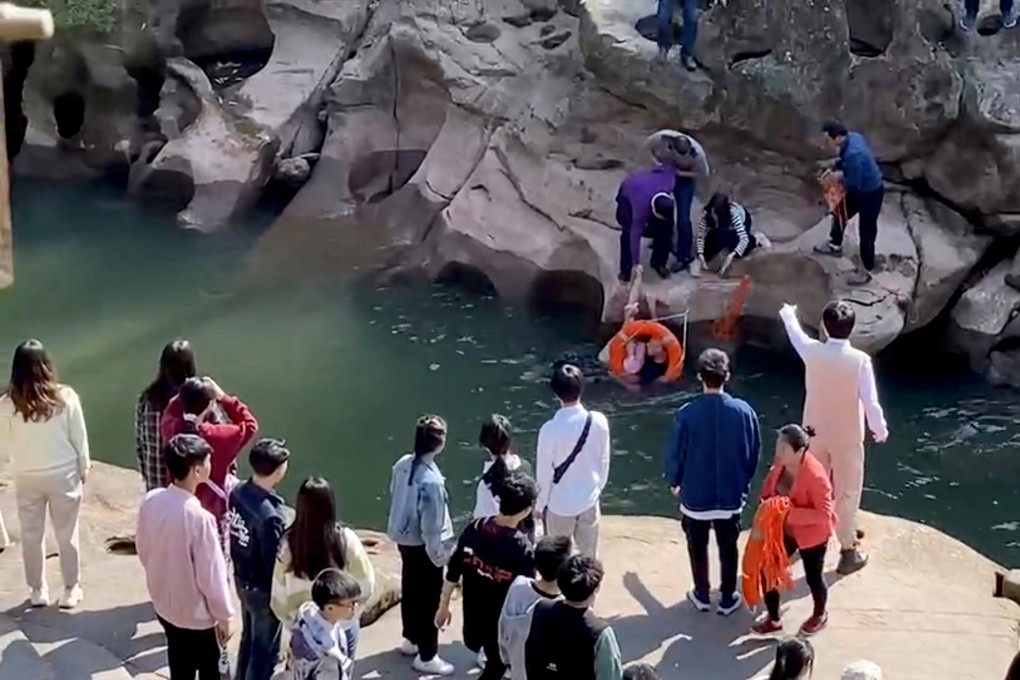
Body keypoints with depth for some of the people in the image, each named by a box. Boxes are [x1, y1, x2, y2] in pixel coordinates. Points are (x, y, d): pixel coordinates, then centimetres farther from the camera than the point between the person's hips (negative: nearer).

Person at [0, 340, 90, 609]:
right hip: (63, 475, 0)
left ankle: (38, 591, 26)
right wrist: (84, 469, 8)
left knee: (31, 536, 16)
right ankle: (71, 590, 22)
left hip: (26, 479, 0)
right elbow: (79, 439, -7)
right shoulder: (65, 397, -15)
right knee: (67, 535, 13)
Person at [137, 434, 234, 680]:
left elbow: (142, 549, 5)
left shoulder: (150, 501, -11)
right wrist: (224, 615, -8)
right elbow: (212, 575, -23)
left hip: (164, 605, 7)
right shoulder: (199, 517, -32)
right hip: (196, 614, -6)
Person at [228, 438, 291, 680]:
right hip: (262, 589, -8)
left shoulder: (238, 492, -8)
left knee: (249, 637, 27)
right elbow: (273, 564, -25)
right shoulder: (269, 515, -34)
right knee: (265, 649, 11)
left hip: (242, 580, 8)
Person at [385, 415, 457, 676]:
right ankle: (426, 657, 20)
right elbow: (432, 525, -25)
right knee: (429, 599, 8)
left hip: (404, 539, 8)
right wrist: (439, 553, -11)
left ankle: (411, 640, 45)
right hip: (423, 546, -8)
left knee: (410, 590, 25)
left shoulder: (402, 465, -7)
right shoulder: (431, 480, -32)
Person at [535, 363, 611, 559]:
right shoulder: (599, 421, -14)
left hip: (559, 505, -3)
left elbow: (544, 474, -15)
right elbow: (604, 462, 0)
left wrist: (540, 504, 2)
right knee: (589, 556, 19)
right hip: (589, 500, 3)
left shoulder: (550, 429, -25)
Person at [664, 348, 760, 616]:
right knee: (728, 548, 18)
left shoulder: (687, 413, -20)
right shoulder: (744, 411, -14)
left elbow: (676, 453, -9)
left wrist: (673, 481, 11)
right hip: (731, 494, 1)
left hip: (695, 494, -1)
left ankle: (702, 595, 33)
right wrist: (744, 481, 16)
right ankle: (728, 599, 29)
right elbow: (754, 453, -2)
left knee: (698, 547, 19)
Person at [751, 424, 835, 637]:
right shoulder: (779, 465, -12)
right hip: (783, 530, 6)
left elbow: (824, 514, -32)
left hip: (812, 534, -6)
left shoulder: (815, 475, -33)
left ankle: (819, 615, 46)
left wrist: (791, 513, -35)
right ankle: (773, 618, 29)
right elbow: (769, 489, 8)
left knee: (813, 577, 16)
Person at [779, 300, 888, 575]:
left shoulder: (812, 351, -12)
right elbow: (870, 401, -19)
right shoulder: (859, 360, -22)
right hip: (847, 436, -3)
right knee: (846, 493, 6)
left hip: (815, 432, 3)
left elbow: (795, 334, 11)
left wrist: (788, 314, 34)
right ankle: (849, 552, 12)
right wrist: (880, 430, 0)